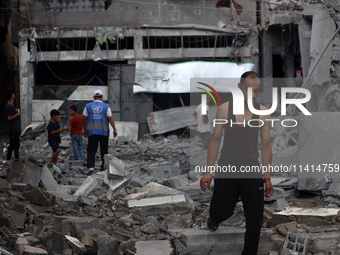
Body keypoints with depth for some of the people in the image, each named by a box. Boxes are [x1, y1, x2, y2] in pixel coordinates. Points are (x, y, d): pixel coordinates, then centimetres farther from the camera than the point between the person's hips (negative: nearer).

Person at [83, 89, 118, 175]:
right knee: (104, 150, 9)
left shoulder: (88, 106, 6)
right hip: (104, 131, 0)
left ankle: (91, 166, -17)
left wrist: (85, 130, 14)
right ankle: (103, 167, 11)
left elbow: (85, 119, 5)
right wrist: (115, 129, -3)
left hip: (92, 131, 1)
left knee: (91, 150, 0)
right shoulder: (106, 107, 2)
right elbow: (110, 118, -5)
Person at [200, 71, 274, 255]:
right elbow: (215, 140, 1)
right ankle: (214, 218, 44)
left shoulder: (263, 112, -3)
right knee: (223, 211, 6)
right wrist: (208, 172, 0)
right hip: (227, 166, -1)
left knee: (255, 218, -2)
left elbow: (266, 145, 3)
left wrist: (267, 178, 4)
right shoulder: (225, 109, -5)